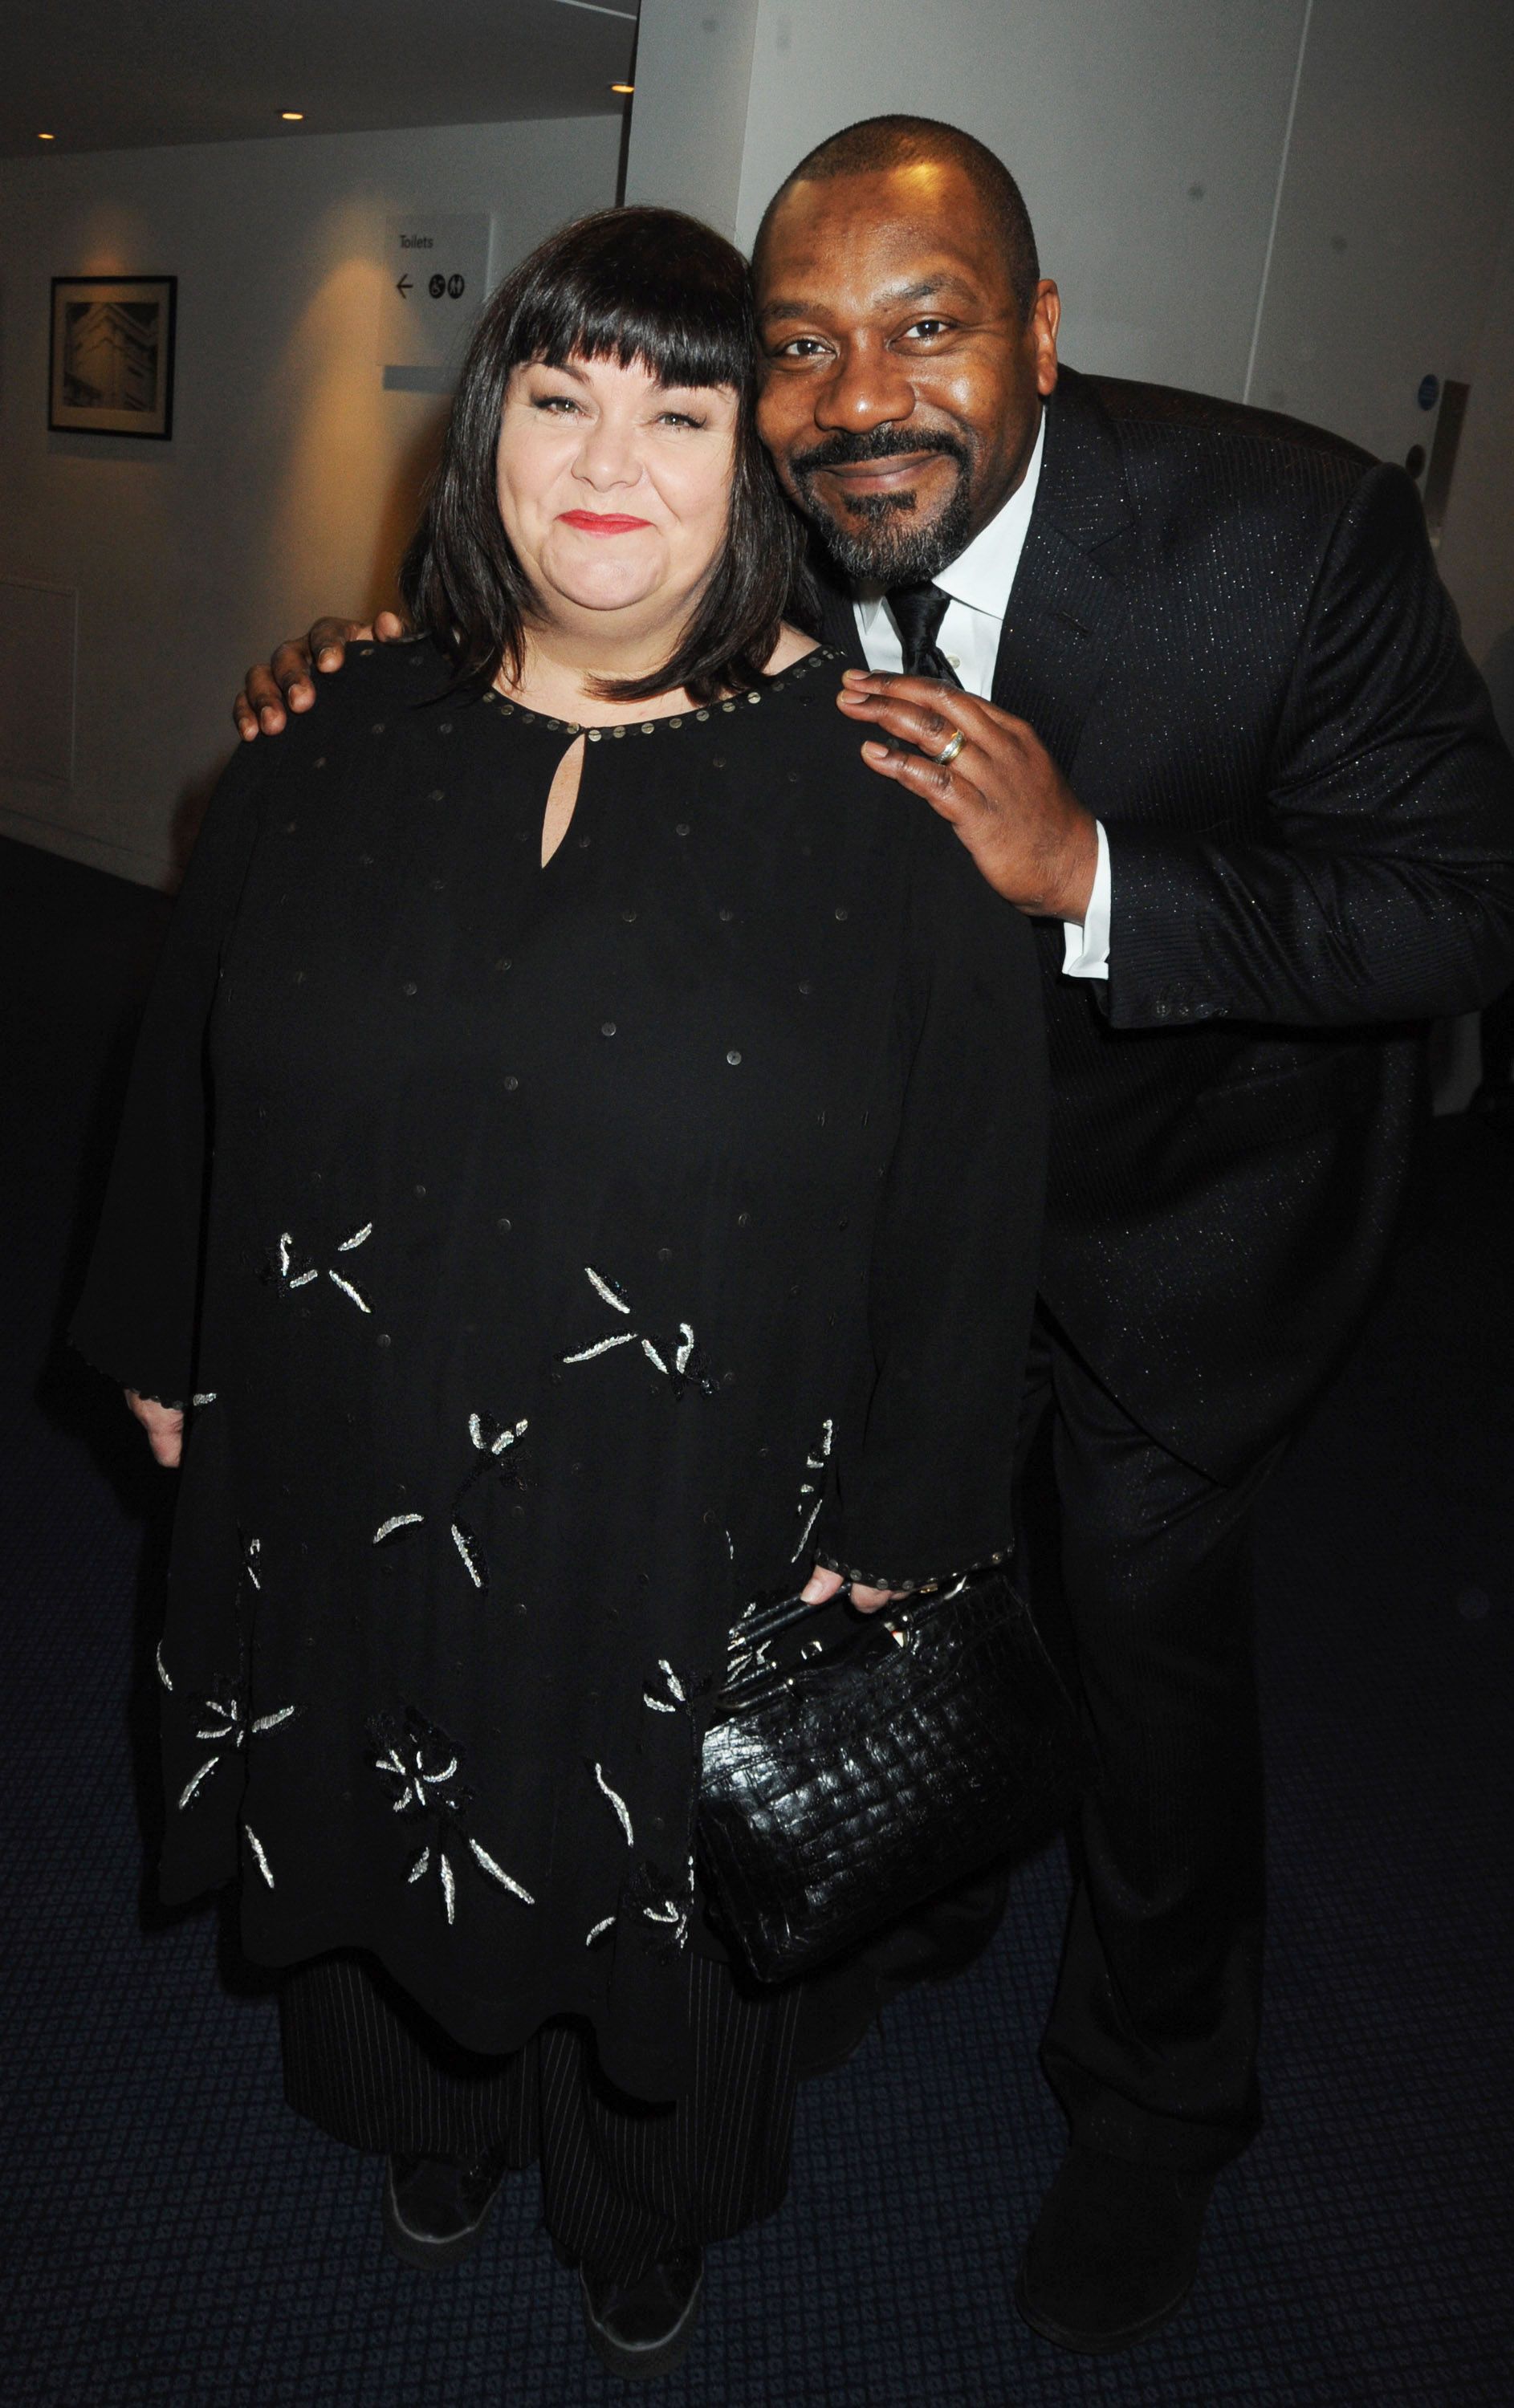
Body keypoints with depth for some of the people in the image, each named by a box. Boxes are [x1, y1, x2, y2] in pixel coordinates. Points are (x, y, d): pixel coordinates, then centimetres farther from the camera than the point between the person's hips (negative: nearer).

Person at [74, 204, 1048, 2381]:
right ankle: (441, 2123, 58)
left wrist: (898, 1522, -8)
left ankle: (647, 2219, 52)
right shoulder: (345, 750, -2)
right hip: (356, 1476, 3)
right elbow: (195, 1076, 7)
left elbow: (969, 1181, -10)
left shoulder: (882, 791, -13)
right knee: (392, 1832, 24)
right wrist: (168, 1343, 13)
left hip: (683, 1519, -2)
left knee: (643, 1876, 19)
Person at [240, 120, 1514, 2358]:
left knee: (1151, 1600, 7)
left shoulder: (1290, 527, -28)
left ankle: (1153, 2104, 36)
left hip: (1186, 1168, -3)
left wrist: (1084, 865, -41)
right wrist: (377, 664, -21)